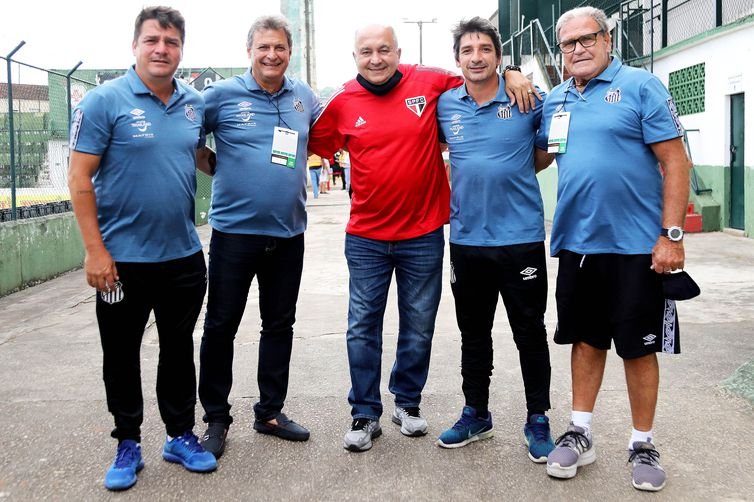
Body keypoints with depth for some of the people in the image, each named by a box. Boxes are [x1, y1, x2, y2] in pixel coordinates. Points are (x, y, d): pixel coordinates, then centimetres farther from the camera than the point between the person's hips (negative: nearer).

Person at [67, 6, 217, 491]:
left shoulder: (196, 104, 5)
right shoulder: (104, 101, -9)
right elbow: (80, 179, -10)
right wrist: (95, 250, -15)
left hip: (184, 256, 4)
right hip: (123, 259, -4)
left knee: (180, 349, 15)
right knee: (122, 355, 9)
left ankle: (182, 435, 30)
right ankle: (128, 444, 25)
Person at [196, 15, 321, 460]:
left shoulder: (304, 97, 6)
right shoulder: (222, 95, -5)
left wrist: (297, 168, 11)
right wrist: (214, 169, -3)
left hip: (289, 234, 4)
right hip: (235, 232, -3)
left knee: (280, 325, 12)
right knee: (222, 326, 3)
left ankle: (271, 411, 27)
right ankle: (216, 419, 18)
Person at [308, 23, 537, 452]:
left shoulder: (430, 84, -3)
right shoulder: (343, 103, -1)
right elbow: (313, 146, 11)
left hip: (423, 235, 0)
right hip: (365, 238, 1)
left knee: (419, 327, 11)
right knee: (362, 327, 5)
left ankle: (408, 402, 31)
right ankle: (365, 414, 19)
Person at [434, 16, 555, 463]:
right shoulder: (445, 106, 4)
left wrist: (518, 172, 5)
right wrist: (472, 180, 9)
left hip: (521, 238, -3)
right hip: (466, 240, 3)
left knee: (530, 334, 6)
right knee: (473, 334, 15)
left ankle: (538, 421, 21)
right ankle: (476, 415, 30)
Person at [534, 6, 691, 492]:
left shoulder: (642, 86, -6)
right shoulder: (555, 100, 10)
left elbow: (675, 161, -10)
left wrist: (672, 235, -16)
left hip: (635, 245, -5)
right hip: (576, 243, 5)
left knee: (639, 347, 5)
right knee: (586, 340, 14)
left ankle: (643, 445, 20)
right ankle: (580, 433, 26)